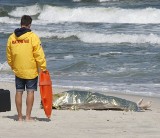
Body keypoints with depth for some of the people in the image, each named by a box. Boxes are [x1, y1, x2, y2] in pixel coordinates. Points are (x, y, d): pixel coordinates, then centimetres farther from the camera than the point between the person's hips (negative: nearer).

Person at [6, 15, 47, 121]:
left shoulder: (12, 37, 2)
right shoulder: (33, 37, -11)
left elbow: (9, 56, 10)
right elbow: (39, 54, -12)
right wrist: (43, 68, -4)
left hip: (18, 70, 4)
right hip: (31, 70, -4)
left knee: (19, 92, 8)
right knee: (30, 92, 2)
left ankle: (20, 116, 11)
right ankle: (28, 116, 0)